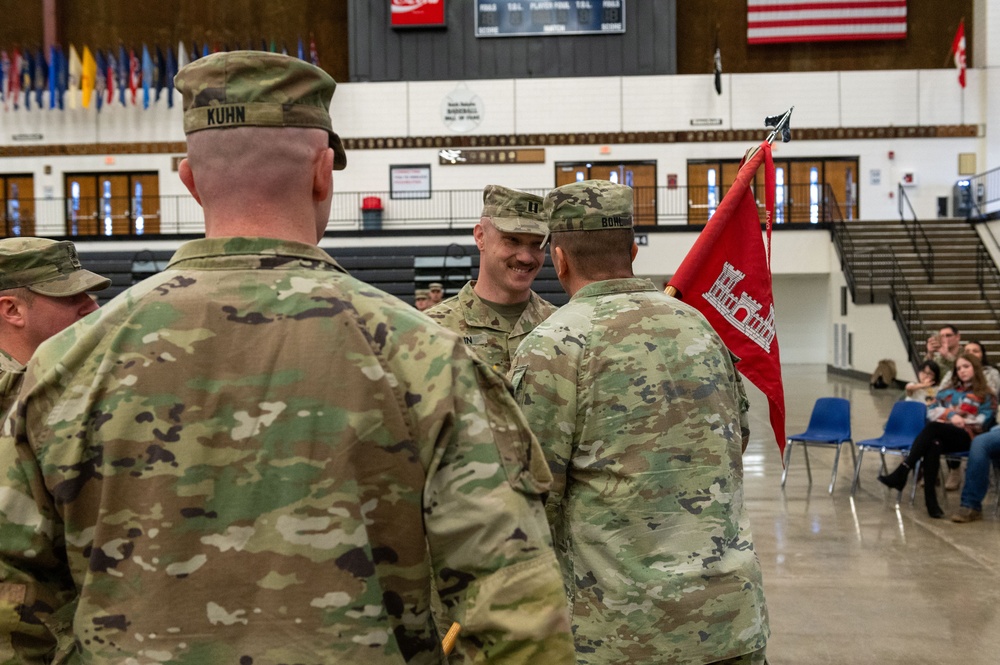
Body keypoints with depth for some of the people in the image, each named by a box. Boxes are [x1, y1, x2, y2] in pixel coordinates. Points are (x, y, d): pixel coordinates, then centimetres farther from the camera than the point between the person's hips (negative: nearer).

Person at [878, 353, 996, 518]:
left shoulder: (985, 396, 16)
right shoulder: (948, 391, 29)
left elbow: (983, 421, 1)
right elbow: (934, 411, 14)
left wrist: (962, 420, -11)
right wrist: (951, 415, -5)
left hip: (966, 436, -3)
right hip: (941, 434, 4)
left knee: (933, 427, -36)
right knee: (934, 444, -37)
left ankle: (901, 473, -45)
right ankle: (930, 500, -46)